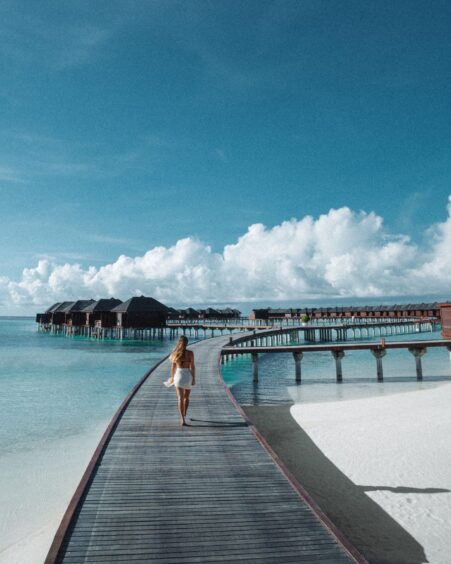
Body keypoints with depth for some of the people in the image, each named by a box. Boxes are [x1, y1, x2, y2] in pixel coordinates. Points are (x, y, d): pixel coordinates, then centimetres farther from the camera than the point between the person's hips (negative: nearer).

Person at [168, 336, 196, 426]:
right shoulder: (190, 353, -7)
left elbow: (173, 367, 4)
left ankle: (182, 419, -12)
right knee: (186, 397, 20)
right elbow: (193, 367, -7)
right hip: (188, 375, 0)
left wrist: (172, 377, 16)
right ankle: (184, 414, 38)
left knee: (180, 398, 0)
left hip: (178, 375, 0)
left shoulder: (175, 353, -2)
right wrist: (194, 379, -1)